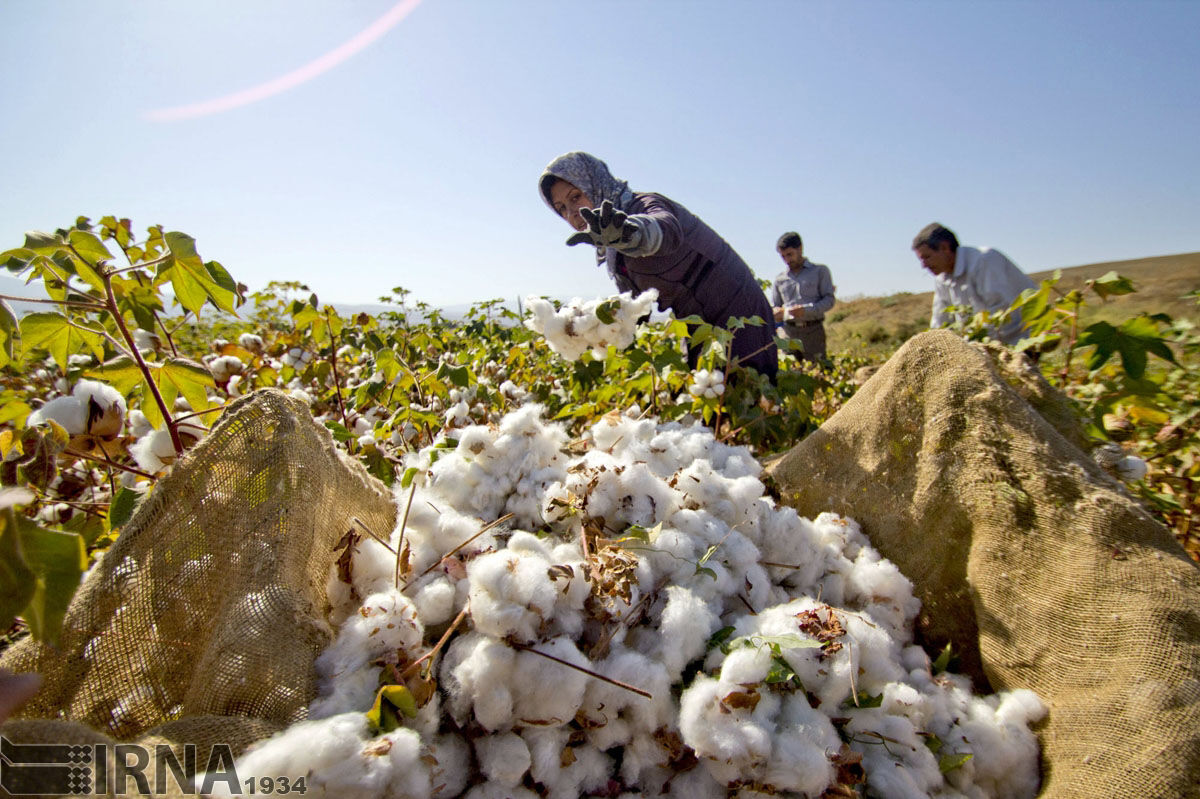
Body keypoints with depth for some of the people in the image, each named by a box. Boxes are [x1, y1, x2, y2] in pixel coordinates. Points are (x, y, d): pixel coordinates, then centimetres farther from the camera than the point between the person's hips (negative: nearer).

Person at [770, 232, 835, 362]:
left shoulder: (820, 271, 12)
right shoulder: (780, 279, 19)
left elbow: (829, 300, 3)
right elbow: (774, 309, 20)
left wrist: (806, 310, -13)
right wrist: (777, 313, -5)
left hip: (813, 329, -2)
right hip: (788, 331, 2)